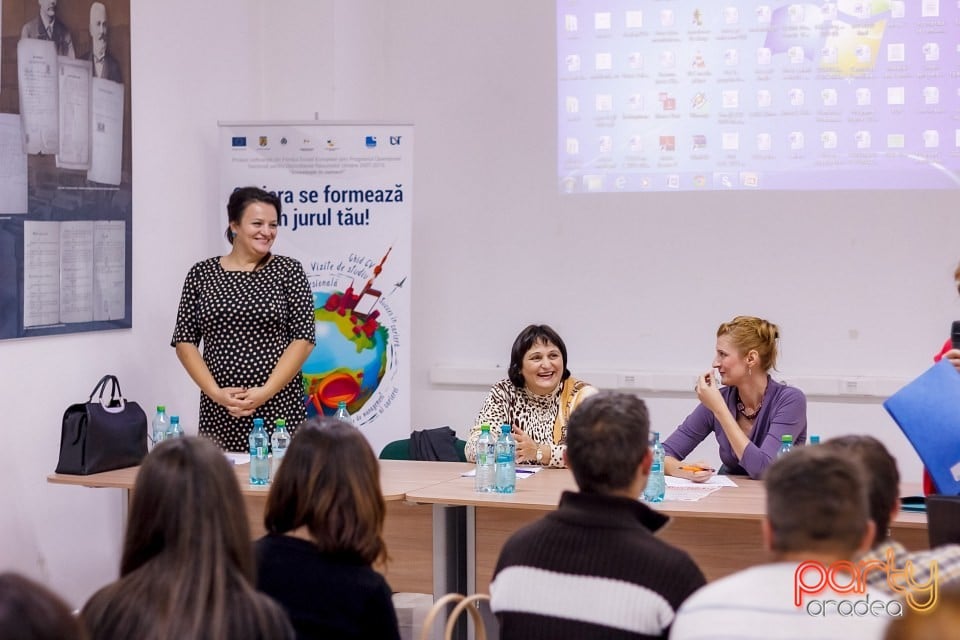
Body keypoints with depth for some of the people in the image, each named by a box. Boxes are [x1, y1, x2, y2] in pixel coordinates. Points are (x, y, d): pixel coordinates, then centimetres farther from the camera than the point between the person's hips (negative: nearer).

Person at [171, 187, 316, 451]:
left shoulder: (289, 271, 2)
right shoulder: (202, 274, 6)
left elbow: (304, 339, -3)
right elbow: (185, 341, 5)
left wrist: (265, 392, -12)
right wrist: (215, 392, -8)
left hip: (279, 406, -1)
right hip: (219, 411, 1)